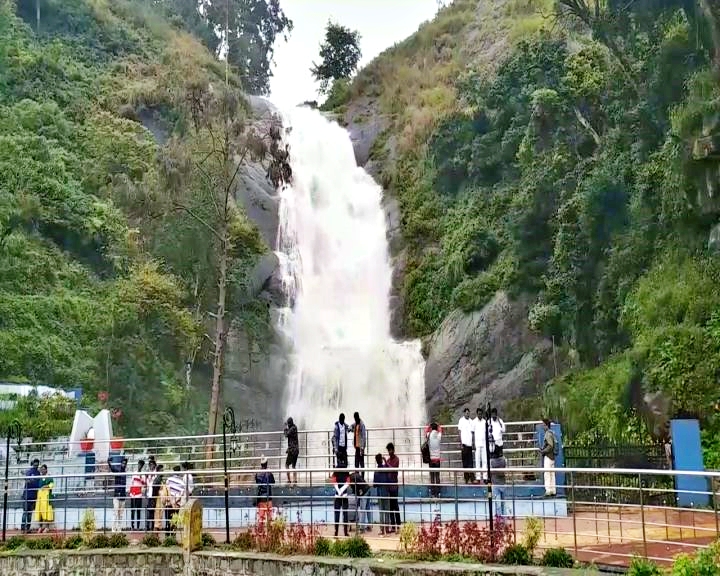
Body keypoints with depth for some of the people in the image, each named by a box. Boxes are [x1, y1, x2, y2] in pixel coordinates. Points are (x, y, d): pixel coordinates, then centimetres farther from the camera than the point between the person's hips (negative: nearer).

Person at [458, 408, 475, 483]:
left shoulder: (471, 421, 12)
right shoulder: (461, 421, -2)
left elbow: (472, 433, 15)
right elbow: (459, 432, -2)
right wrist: (461, 444, -7)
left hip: (470, 444, 4)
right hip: (464, 444, -4)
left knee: (470, 462, 4)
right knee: (465, 462, 1)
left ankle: (472, 478, 4)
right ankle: (466, 479, 4)